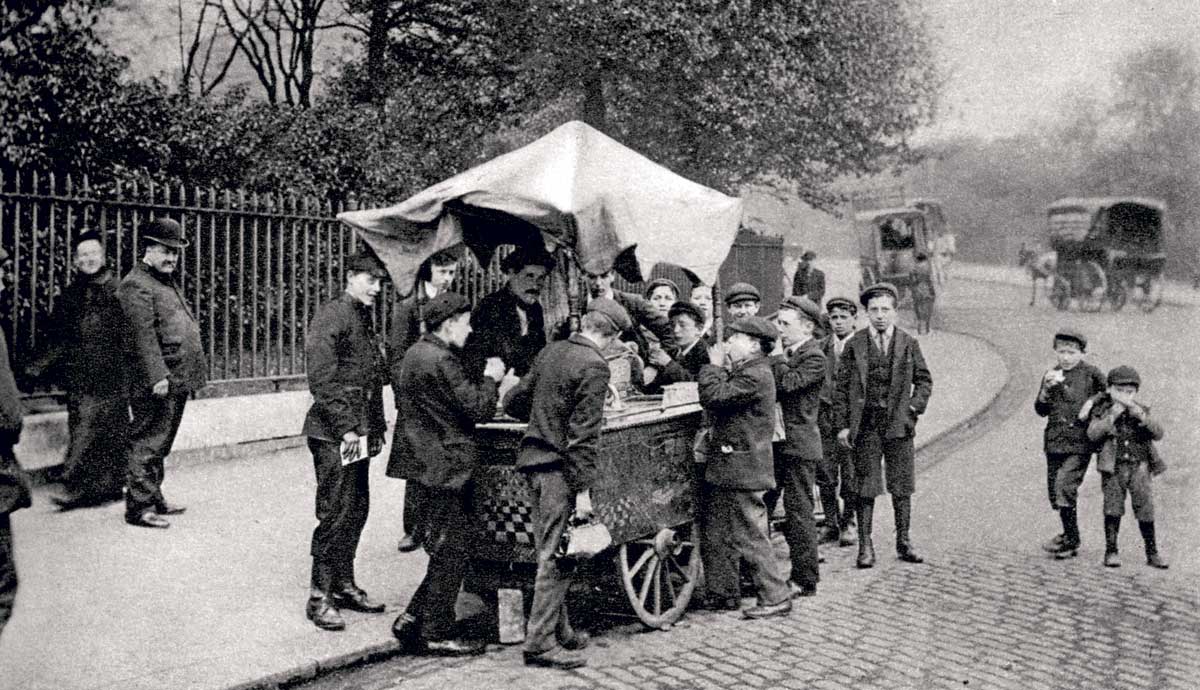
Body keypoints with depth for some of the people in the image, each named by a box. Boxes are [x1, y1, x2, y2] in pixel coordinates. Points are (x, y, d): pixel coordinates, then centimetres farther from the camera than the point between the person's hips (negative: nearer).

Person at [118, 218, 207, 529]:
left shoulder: (169, 282, 20)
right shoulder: (136, 285, -11)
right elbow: (143, 336, -19)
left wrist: (192, 373, 21)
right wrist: (158, 376, -25)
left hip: (177, 381, 10)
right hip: (156, 384, -10)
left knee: (161, 445, 17)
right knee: (148, 444, -4)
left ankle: (154, 497, 27)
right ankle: (139, 507, 2)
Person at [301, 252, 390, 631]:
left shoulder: (364, 319, 17)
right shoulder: (331, 316, -11)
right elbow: (322, 379, -17)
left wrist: (377, 427, 16)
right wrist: (346, 428, -18)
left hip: (359, 431, 9)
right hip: (333, 433, -9)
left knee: (357, 509, 12)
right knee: (337, 512, -7)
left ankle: (343, 585, 24)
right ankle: (320, 596, 3)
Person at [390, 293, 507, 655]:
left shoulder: (416, 353, 12)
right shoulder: (441, 361, -20)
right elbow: (478, 409, -20)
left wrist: (483, 381, 15)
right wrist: (491, 378, -5)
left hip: (427, 461, 10)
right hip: (448, 467, -10)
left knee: (444, 550, 18)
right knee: (452, 552, 1)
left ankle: (412, 620, 22)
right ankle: (438, 634, 11)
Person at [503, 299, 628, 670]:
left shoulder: (551, 351, 9)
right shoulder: (594, 366, -14)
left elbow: (513, 402, 17)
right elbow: (584, 433, -18)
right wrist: (583, 489, -17)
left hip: (533, 458, 8)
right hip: (559, 467, -8)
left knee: (548, 552, 16)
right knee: (557, 556, -1)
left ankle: (559, 630, 29)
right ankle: (540, 643, 5)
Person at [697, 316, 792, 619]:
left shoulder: (756, 375, -18)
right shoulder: (743, 370, 16)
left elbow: (714, 397, -24)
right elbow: (710, 400, 12)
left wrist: (714, 366, -11)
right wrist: (720, 368, 3)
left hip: (742, 469, -10)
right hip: (722, 467, 10)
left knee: (749, 536, -2)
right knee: (714, 534, 15)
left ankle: (776, 597, 9)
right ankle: (722, 594, 26)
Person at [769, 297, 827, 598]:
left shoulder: (814, 357, -12)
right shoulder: (785, 354, 14)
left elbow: (786, 383, -24)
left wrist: (776, 357, -14)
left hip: (798, 445, -8)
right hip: (775, 442, 8)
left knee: (798, 511, -1)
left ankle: (805, 579, 10)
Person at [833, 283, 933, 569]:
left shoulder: (909, 344, 6)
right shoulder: (854, 345, 3)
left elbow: (924, 380, 12)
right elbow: (841, 387, 3)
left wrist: (914, 407, -4)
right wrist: (842, 425, -3)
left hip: (899, 424, 1)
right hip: (865, 424, -1)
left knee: (901, 487, 7)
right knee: (866, 487, 1)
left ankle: (903, 543, 19)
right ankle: (865, 546, 8)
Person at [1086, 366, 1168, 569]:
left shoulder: (1141, 411, 7)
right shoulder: (1102, 410, 1)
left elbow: (1158, 433, -4)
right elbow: (1093, 434, -13)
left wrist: (1142, 416, -19)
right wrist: (1112, 416, -21)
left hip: (1139, 466, 2)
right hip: (1113, 468, -1)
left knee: (1145, 508, 1)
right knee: (1113, 508, -2)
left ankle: (1152, 552, 12)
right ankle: (1111, 551, 7)